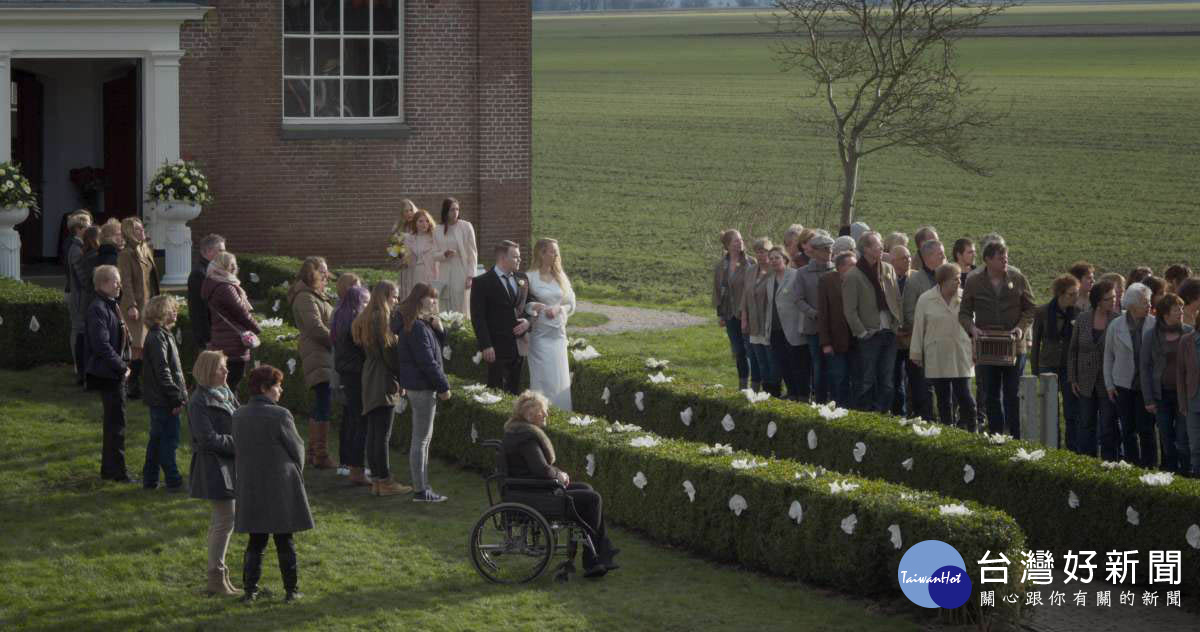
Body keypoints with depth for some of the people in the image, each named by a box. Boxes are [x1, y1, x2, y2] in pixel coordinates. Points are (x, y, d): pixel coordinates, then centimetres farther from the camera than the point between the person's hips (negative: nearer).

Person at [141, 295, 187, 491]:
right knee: (169, 440, -4)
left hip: (158, 400, 10)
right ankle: (173, 481, 2)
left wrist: (181, 394, 19)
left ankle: (149, 479, 23)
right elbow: (163, 372, -22)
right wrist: (177, 398, -20)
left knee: (157, 439, 16)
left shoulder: (164, 335, 14)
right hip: (164, 401, -10)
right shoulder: (158, 338, -18)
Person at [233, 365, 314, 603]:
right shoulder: (279, 415, -15)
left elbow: (238, 449, 7)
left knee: (255, 541, 12)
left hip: (250, 489, 5)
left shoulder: (239, 416, 2)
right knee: (285, 541, 6)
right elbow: (297, 449, -6)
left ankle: (250, 589, 9)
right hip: (280, 487, -5)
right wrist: (296, 472, 13)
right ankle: (291, 589, 11)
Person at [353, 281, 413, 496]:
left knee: (373, 432, 10)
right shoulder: (382, 318, -14)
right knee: (383, 434, -7)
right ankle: (385, 481, -6)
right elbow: (388, 351, -17)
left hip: (370, 379, 10)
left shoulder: (366, 319, 15)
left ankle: (376, 479, 13)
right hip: (384, 381, -10)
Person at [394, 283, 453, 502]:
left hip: (417, 385, 11)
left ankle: (422, 486, 21)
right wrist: (443, 386, -16)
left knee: (424, 437, 15)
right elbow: (427, 360, -20)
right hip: (422, 387, -11)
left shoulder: (423, 325, 14)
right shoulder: (417, 328, -18)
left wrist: (437, 328, 1)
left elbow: (438, 347, 19)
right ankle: (420, 490, -5)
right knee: (421, 439, -7)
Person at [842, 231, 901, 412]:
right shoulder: (853, 276, -8)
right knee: (868, 380, -2)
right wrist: (862, 333, -11)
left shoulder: (888, 269, 8)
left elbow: (897, 299, 14)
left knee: (887, 380, 7)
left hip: (889, 332, 5)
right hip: (870, 335, -5)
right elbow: (849, 310, -8)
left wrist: (898, 324, 5)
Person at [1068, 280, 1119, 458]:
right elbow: (1072, 350, 9)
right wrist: (1072, 378, 6)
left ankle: (1108, 462, 8)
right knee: (1085, 424, 9)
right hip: (1086, 382, 3)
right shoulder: (1082, 320, 3)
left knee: (1108, 426, 1)